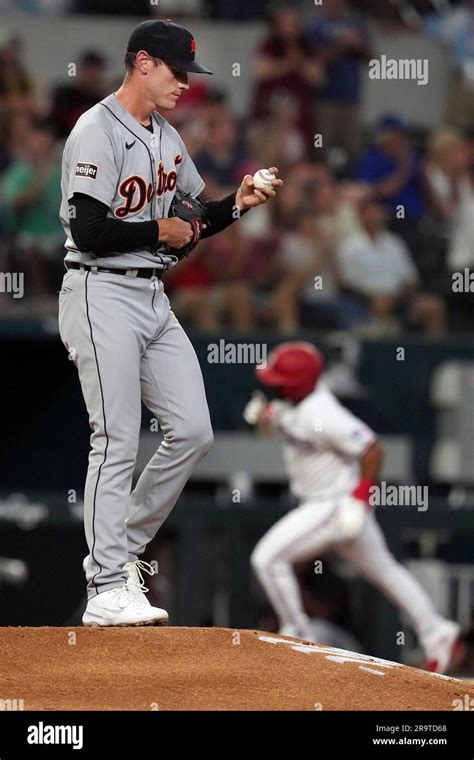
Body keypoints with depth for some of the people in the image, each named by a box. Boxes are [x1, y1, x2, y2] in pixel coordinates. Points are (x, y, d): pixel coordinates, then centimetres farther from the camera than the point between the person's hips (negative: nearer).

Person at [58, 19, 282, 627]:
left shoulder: (167, 138, 15)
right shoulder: (98, 132, -13)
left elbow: (192, 222, 21)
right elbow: (88, 232, -22)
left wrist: (238, 204, 3)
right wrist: (161, 231, -11)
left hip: (154, 300, 9)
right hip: (102, 297, -9)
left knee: (192, 432, 5)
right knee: (116, 442, -9)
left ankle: (121, 549, 19)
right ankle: (106, 589, -6)